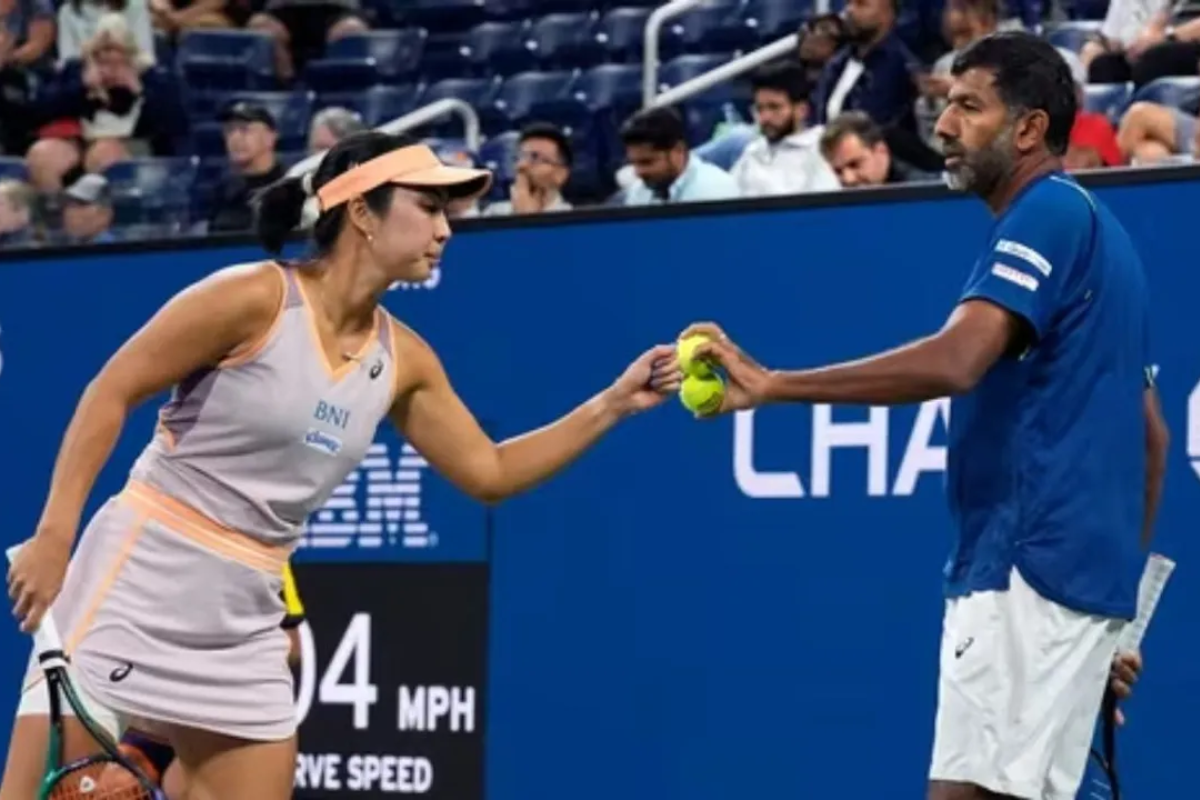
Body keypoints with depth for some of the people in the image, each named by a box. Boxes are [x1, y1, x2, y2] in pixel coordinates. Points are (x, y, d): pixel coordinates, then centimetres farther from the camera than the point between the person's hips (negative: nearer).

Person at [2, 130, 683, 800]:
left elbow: (488, 472, 14)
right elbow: (109, 393, -11)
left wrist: (614, 404, 5)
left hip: (244, 621, 7)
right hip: (138, 584, -7)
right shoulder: (255, 299, -14)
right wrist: (55, 532, -18)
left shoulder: (402, 359, 6)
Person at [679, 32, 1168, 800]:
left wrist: (771, 384, -25)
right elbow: (1151, 435, 25)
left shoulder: (1049, 214, -9)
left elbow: (954, 361, -25)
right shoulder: (1096, 229, 21)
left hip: (1029, 570, -10)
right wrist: (1115, 605, 27)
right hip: (1080, 573, 10)